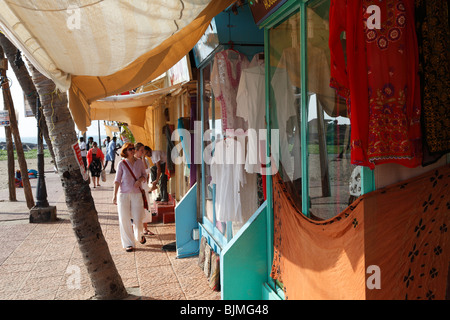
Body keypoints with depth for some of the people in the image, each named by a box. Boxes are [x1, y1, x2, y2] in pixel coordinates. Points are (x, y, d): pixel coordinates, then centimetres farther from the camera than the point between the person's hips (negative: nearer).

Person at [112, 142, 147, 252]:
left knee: (137, 219, -1)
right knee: (124, 219, 1)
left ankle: (139, 235, 32)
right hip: (123, 194, -1)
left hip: (136, 194, 1)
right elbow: (117, 180, 0)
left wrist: (140, 179, -8)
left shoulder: (139, 162, 4)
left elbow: (144, 175, 15)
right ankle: (128, 244, 13)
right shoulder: (121, 164, -2)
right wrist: (114, 195, -5)